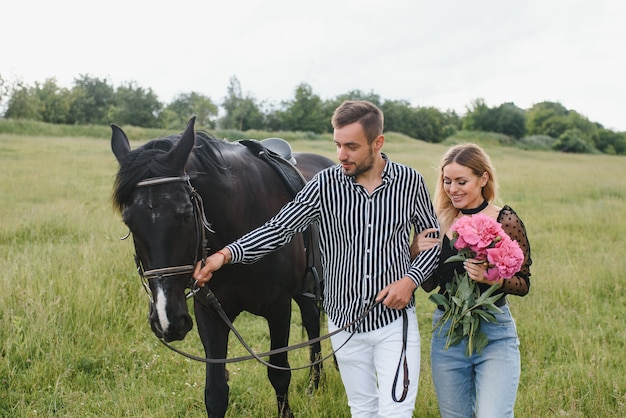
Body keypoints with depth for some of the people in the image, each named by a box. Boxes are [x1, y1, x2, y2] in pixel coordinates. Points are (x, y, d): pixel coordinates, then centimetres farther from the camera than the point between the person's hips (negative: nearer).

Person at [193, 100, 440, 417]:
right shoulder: (325, 185, -8)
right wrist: (226, 254, -23)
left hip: (395, 319, -1)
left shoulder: (410, 181, -6)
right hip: (345, 321, 1)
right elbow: (278, 229, -10)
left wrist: (411, 279, -12)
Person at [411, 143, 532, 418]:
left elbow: (523, 284, -5)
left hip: (494, 334, -4)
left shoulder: (506, 221, -7)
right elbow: (430, 285, 7)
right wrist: (415, 252, -11)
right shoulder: (441, 222, 2)